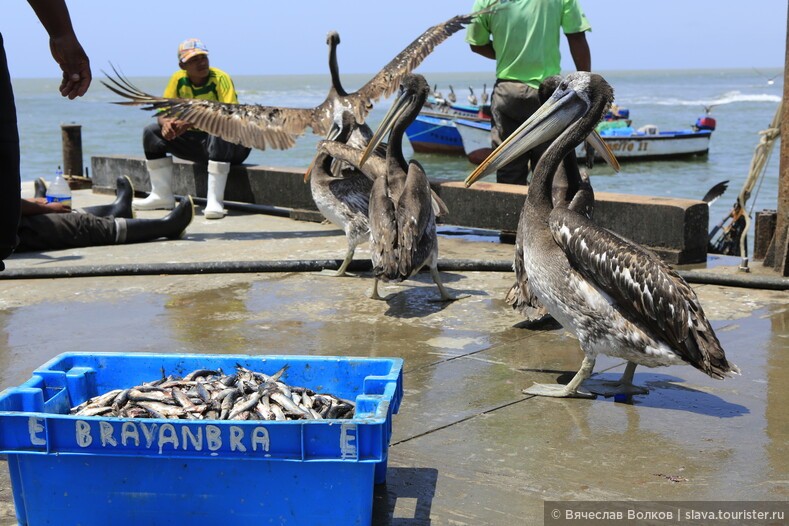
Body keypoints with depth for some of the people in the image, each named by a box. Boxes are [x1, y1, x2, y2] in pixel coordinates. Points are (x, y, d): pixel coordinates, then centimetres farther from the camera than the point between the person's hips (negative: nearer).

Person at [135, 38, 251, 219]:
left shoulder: (220, 78, -18)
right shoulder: (178, 79, -2)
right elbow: (164, 111, 0)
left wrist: (191, 122, -37)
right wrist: (167, 123, -26)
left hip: (233, 145, -6)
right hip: (198, 140, 6)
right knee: (151, 132, -2)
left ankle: (215, 201, -39)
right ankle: (162, 196, 2)